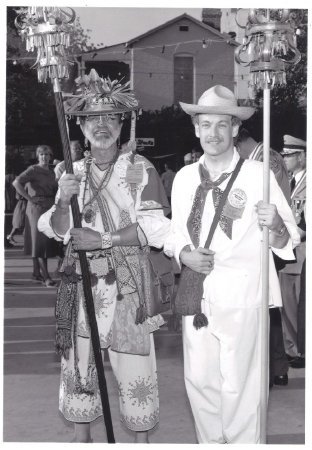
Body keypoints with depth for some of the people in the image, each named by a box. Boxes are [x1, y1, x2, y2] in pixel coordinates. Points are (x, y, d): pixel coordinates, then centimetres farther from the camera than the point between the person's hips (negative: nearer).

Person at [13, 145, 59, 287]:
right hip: (37, 208, -8)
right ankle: (46, 277, -14)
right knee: (40, 241, -10)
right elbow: (16, 183, -21)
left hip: (50, 208, 8)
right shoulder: (33, 170, -9)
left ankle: (36, 272, 22)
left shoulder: (51, 173, 14)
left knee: (42, 241, 12)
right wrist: (30, 198, -19)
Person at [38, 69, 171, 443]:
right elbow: (55, 230, 9)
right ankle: (81, 437, 25)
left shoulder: (140, 169, -2)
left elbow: (155, 228, -10)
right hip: (82, 282, 4)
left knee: (133, 366, 1)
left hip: (127, 285, -3)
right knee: (78, 363, 8)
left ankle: (141, 438, 18)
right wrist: (63, 201, -11)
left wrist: (104, 239, -17)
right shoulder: (74, 172, 10)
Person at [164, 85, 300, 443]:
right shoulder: (184, 178, 6)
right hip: (196, 293, 4)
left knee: (238, 387, 1)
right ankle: (210, 443, 34)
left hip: (242, 296, -4)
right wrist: (183, 254, -5)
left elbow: (286, 245, -5)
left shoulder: (257, 175, -6)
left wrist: (276, 227, -27)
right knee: (198, 380, 13)